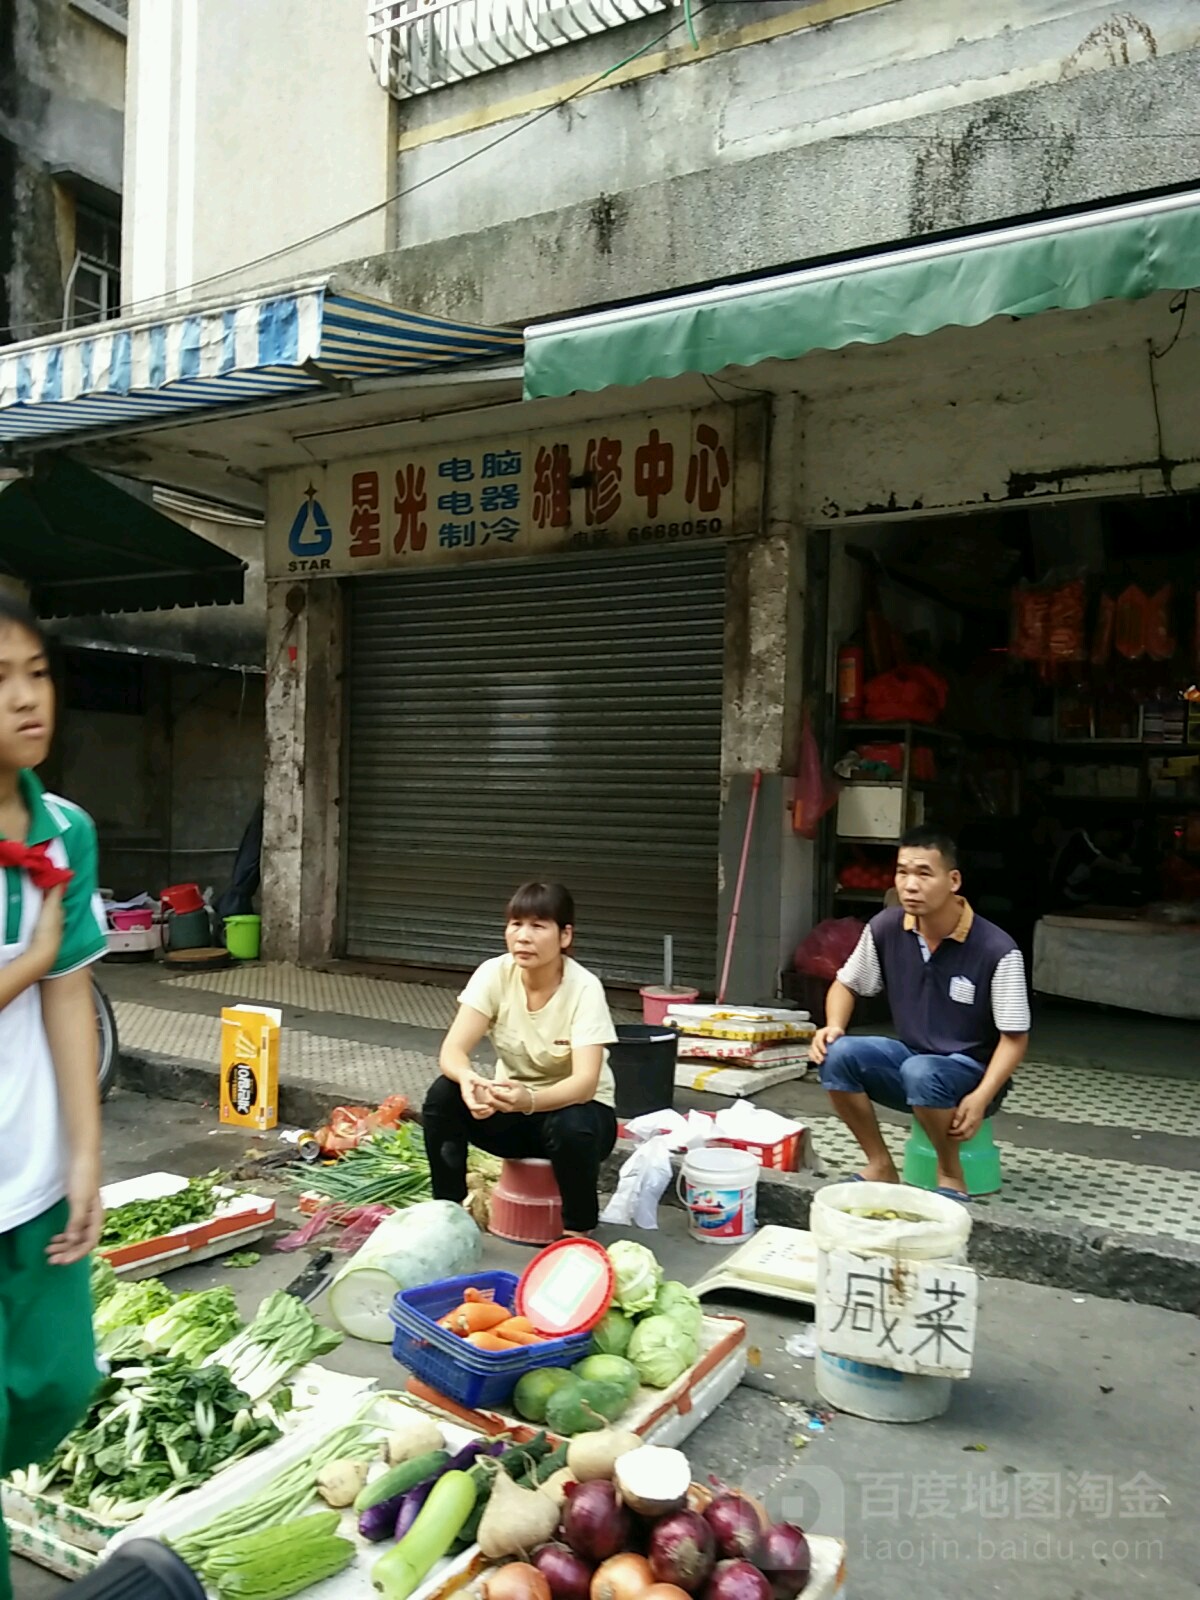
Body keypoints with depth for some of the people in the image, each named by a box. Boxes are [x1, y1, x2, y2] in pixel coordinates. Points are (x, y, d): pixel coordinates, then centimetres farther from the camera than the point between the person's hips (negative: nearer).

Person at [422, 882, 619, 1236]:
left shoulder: (584, 988, -24)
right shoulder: (494, 974, -15)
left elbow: (586, 1082, -33)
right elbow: (452, 1050, -22)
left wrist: (530, 1100, -52)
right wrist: (467, 1079, -46)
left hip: (573, 1105, -3)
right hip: (512, 1106, 3)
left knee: (572, 1129, -36)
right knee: (443, 1096, -24)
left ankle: (578, 1232, -9)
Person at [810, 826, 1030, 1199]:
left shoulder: (996, 950, -21)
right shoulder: (885, 928, -8)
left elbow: (1014, 1038, -15)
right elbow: (846, 983, 7)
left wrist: (981, 1097, -28)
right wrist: (834, 1027, -13)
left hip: (971, 1072, -4)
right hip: (910, 1059, 4)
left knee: (921, 1073, -37)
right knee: (838, 1055, -24)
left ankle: (951, 1176, -9)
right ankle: (881, 1165, -5)